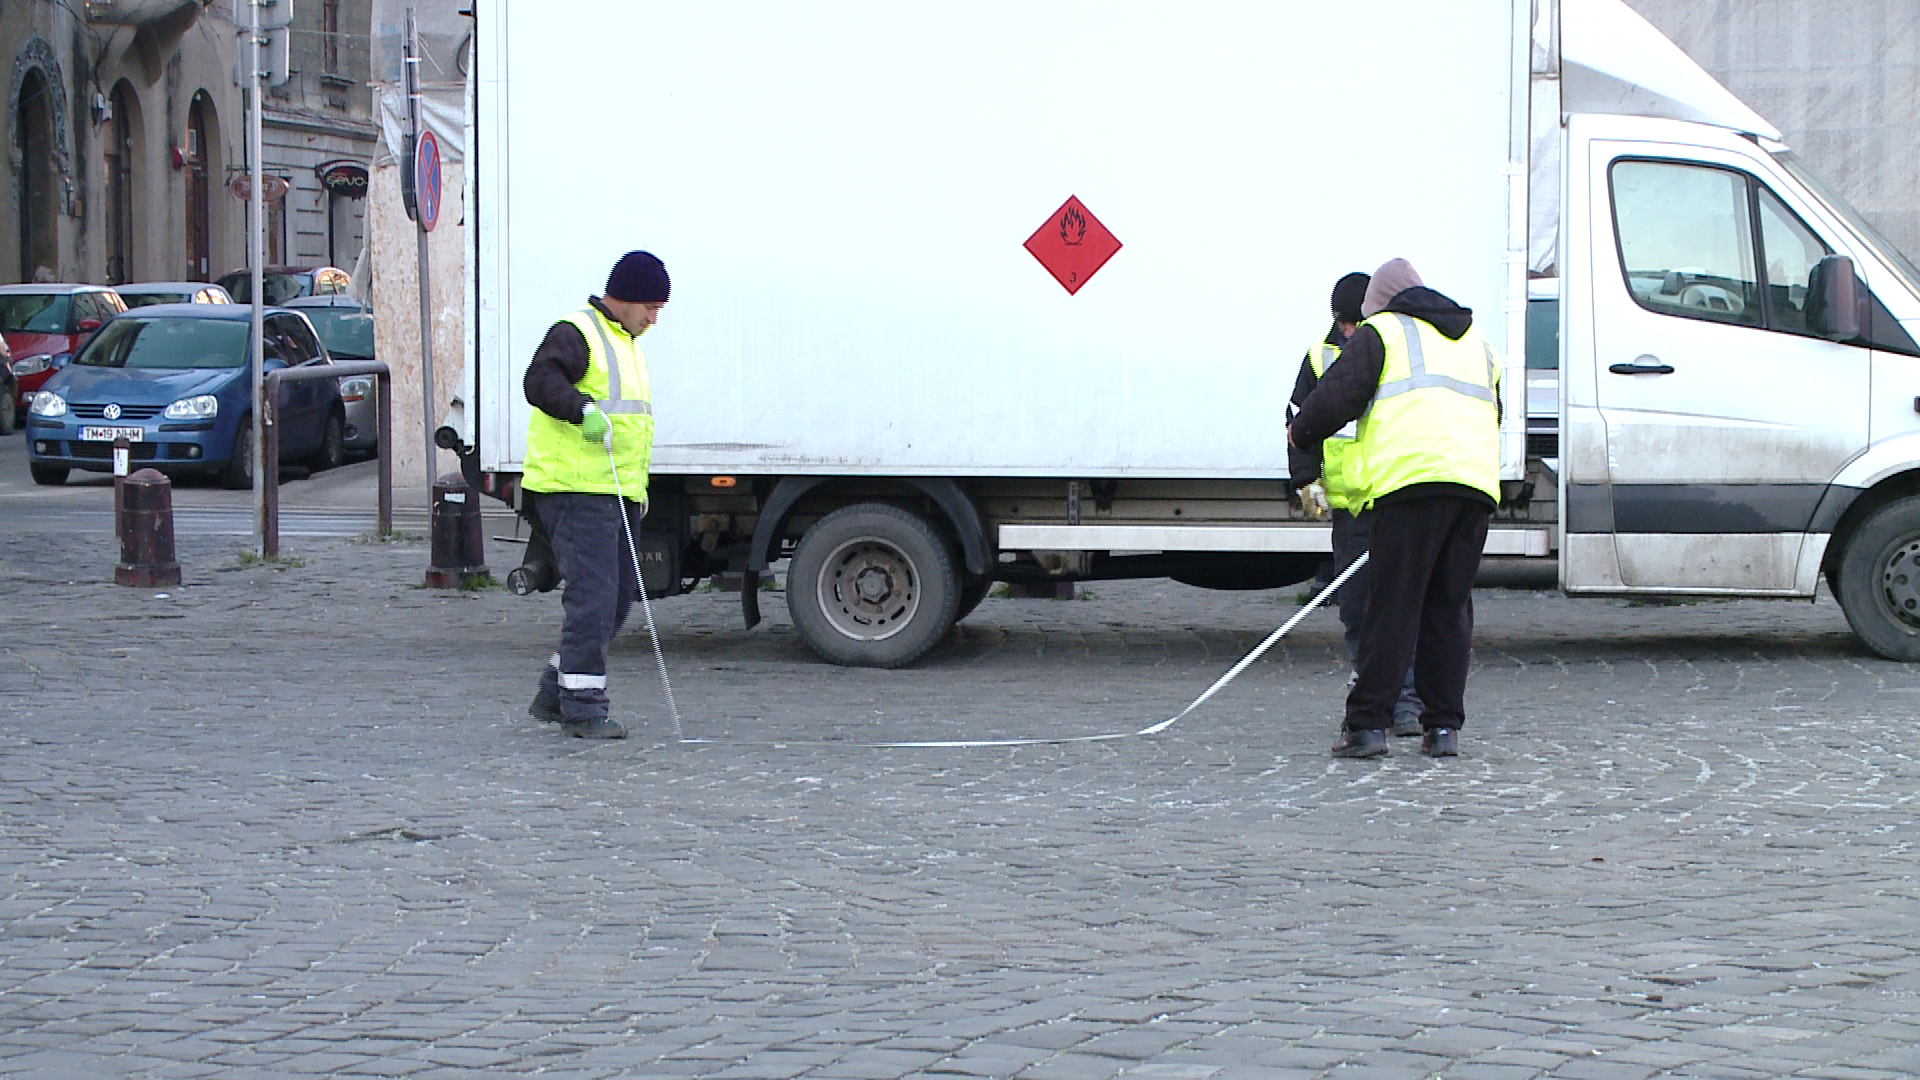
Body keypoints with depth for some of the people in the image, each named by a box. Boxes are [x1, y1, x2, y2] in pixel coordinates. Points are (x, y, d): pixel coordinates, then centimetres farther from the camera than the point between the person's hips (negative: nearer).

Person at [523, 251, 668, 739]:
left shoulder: (627, 344, 23)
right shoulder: (576, 334, -7)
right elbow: (540, 380, -24)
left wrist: (639, 486, 29)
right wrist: (581, 408, -39)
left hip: (618, 493, 10)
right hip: (577, 491, -10)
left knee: (619, 597, 11)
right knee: (593, 594, -12)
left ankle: (555, 693, 21)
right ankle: (583, 705, -8)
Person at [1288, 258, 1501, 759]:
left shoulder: (1380, 332, 9)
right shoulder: (1476, 341, 29)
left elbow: (1335, 397, 4)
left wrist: (1300, 432, 23)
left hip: (1412, 478, -5)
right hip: (1477, 483, 5)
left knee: (1392, 605, -4)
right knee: (1450, 607, 10)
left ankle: (1367, 723, -5)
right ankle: (1444, 726, 8)